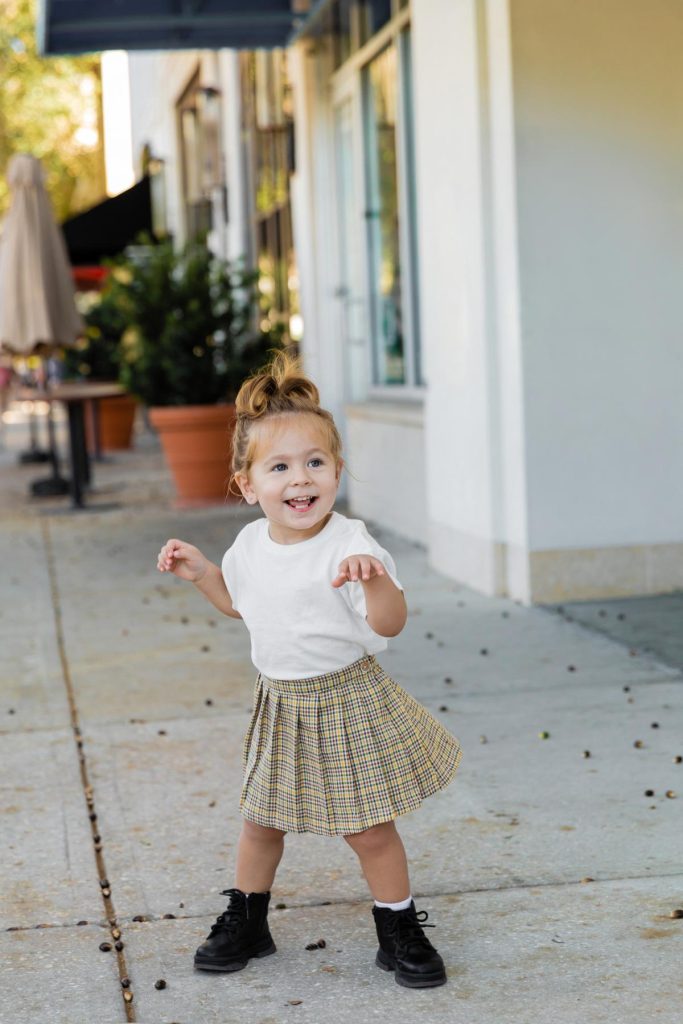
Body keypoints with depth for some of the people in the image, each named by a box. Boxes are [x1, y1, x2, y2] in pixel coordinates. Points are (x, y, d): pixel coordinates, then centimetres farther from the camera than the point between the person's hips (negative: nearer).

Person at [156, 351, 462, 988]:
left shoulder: (349, 545, -22)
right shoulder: (251, 543, -2)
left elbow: (389, 625, -30)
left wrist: (375, 580, -48)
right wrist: (199, 572, 5)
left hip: (346, 702, -5)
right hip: (279, 703, 6)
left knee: (369, 828, 4)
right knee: (259, 819, 17)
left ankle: (400, 933, 23)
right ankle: (246, 920, 37)